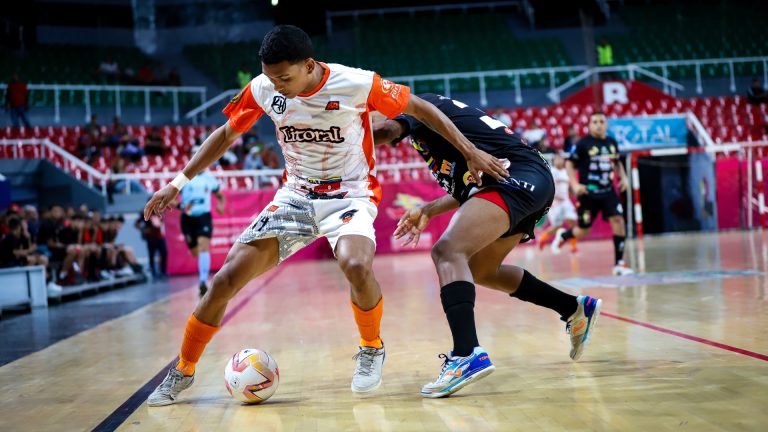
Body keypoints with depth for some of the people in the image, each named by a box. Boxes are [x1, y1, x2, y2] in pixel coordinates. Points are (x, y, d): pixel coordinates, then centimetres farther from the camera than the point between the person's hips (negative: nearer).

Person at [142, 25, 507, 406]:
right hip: (295, 195, 4)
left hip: (350, 193, -3)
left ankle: (371, 349, -4)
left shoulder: (358, 84, -20)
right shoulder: (262, 89, -10)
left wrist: (470, 152, -7)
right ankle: (182, 371, 11)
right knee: (227, 278, -10)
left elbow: (419, 108, -7)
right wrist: (179, 182, 5)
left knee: (356, 266, -36)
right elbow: (227, 134, 7)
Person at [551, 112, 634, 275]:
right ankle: (562, 235, 40)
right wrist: (575, 184, -16)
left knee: (618, 220, -13)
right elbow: (569, 164, -5)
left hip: (608, 191, 4)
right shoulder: (583, 143, -10)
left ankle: (619, 263, -6)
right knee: (583, 230, 4)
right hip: (588, 193, -4)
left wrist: (623, 177, 7)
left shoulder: (612, 142, 5)